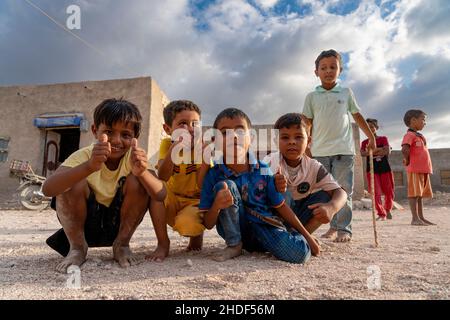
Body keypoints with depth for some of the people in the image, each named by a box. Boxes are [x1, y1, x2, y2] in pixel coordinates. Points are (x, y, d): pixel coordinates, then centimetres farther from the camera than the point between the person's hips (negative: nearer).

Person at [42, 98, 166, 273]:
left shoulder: (133, 158, -15)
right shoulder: (84, 156, -19)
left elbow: (160, 195, -27)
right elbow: (47, 189, -35)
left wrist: (142, 172, -49)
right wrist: (89, 166, -52)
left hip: (119, 224, 1)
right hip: (82, 222, -1)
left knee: (137, 181, -24)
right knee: (75, 182, -28)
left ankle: (121, 244, -6)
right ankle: (77, 247, -7)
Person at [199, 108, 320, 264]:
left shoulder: (263, 170, -7)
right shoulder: (214, 174, -11)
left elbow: (280, 206, 3)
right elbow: (208, 224, -10)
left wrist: (307, 236, 6)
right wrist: (217, 206, -33)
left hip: (264, 225, 1)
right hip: (235, 229, 0)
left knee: (300, 253, -26)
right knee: (224, 186, -25)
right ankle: (234, 245, -10)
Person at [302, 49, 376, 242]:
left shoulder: (346, 93, 11)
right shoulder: (312, 96, 10)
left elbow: (358, 116, 17)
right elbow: (307, 123, 8)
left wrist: (371, 136, 17)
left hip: (343, 149, -1)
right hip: (320, 151, 1)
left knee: (344, 190, -3)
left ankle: (344, 229, 3)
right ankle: (333, 226, 17)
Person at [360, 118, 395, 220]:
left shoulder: (383, 138, 4)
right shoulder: (365, 142, 8)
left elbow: (387, 151, -12)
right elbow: (363, 153, -12)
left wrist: (371, 152, -16)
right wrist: (378, 150, -21)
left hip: (385, 168, 0)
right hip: (372, 169, 0)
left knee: (389, 191, 6)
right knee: (376, 193, -6)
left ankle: (388, 210, 31)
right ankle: (381, 214, 5)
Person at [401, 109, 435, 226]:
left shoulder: (419, 136, 20)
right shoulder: (410, 135, -9)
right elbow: (404, 149, -25)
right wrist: (407, 160, -11)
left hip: (424, 169, 9)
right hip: (415, 169, -9)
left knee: (421, 194, 11)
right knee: (415, 194, -7)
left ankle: (421, 217, 18)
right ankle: (415, 218, -6)